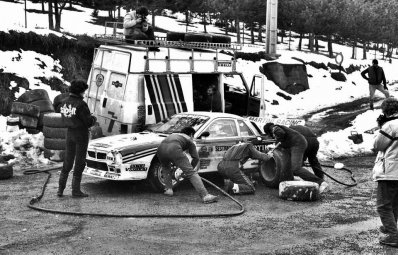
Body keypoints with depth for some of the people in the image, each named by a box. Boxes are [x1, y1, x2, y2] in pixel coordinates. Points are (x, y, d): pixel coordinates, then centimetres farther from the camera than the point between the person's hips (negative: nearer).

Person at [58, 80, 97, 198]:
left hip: (70, 134, 7)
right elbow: (88, 122, -18)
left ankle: (60, 189, 14)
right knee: (79, 162, 4)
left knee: (67, 161, 15)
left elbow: (64, 119, 12)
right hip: (81, 135, -7)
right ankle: (75, 190, 9)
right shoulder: (81, 104, -19)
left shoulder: (65, 102, 3)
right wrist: (94, 118, 6)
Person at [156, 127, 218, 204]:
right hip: (174, 149, -5)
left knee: (166, 168, 36)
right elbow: (196, 158, 22)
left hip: (161, 149, 5)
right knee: (191, 173, -4)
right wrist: (190, 169, 35)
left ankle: (168, 189, 24)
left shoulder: (173, 135, 43)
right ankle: (205, 196, -14)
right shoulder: (189, 140, 29)